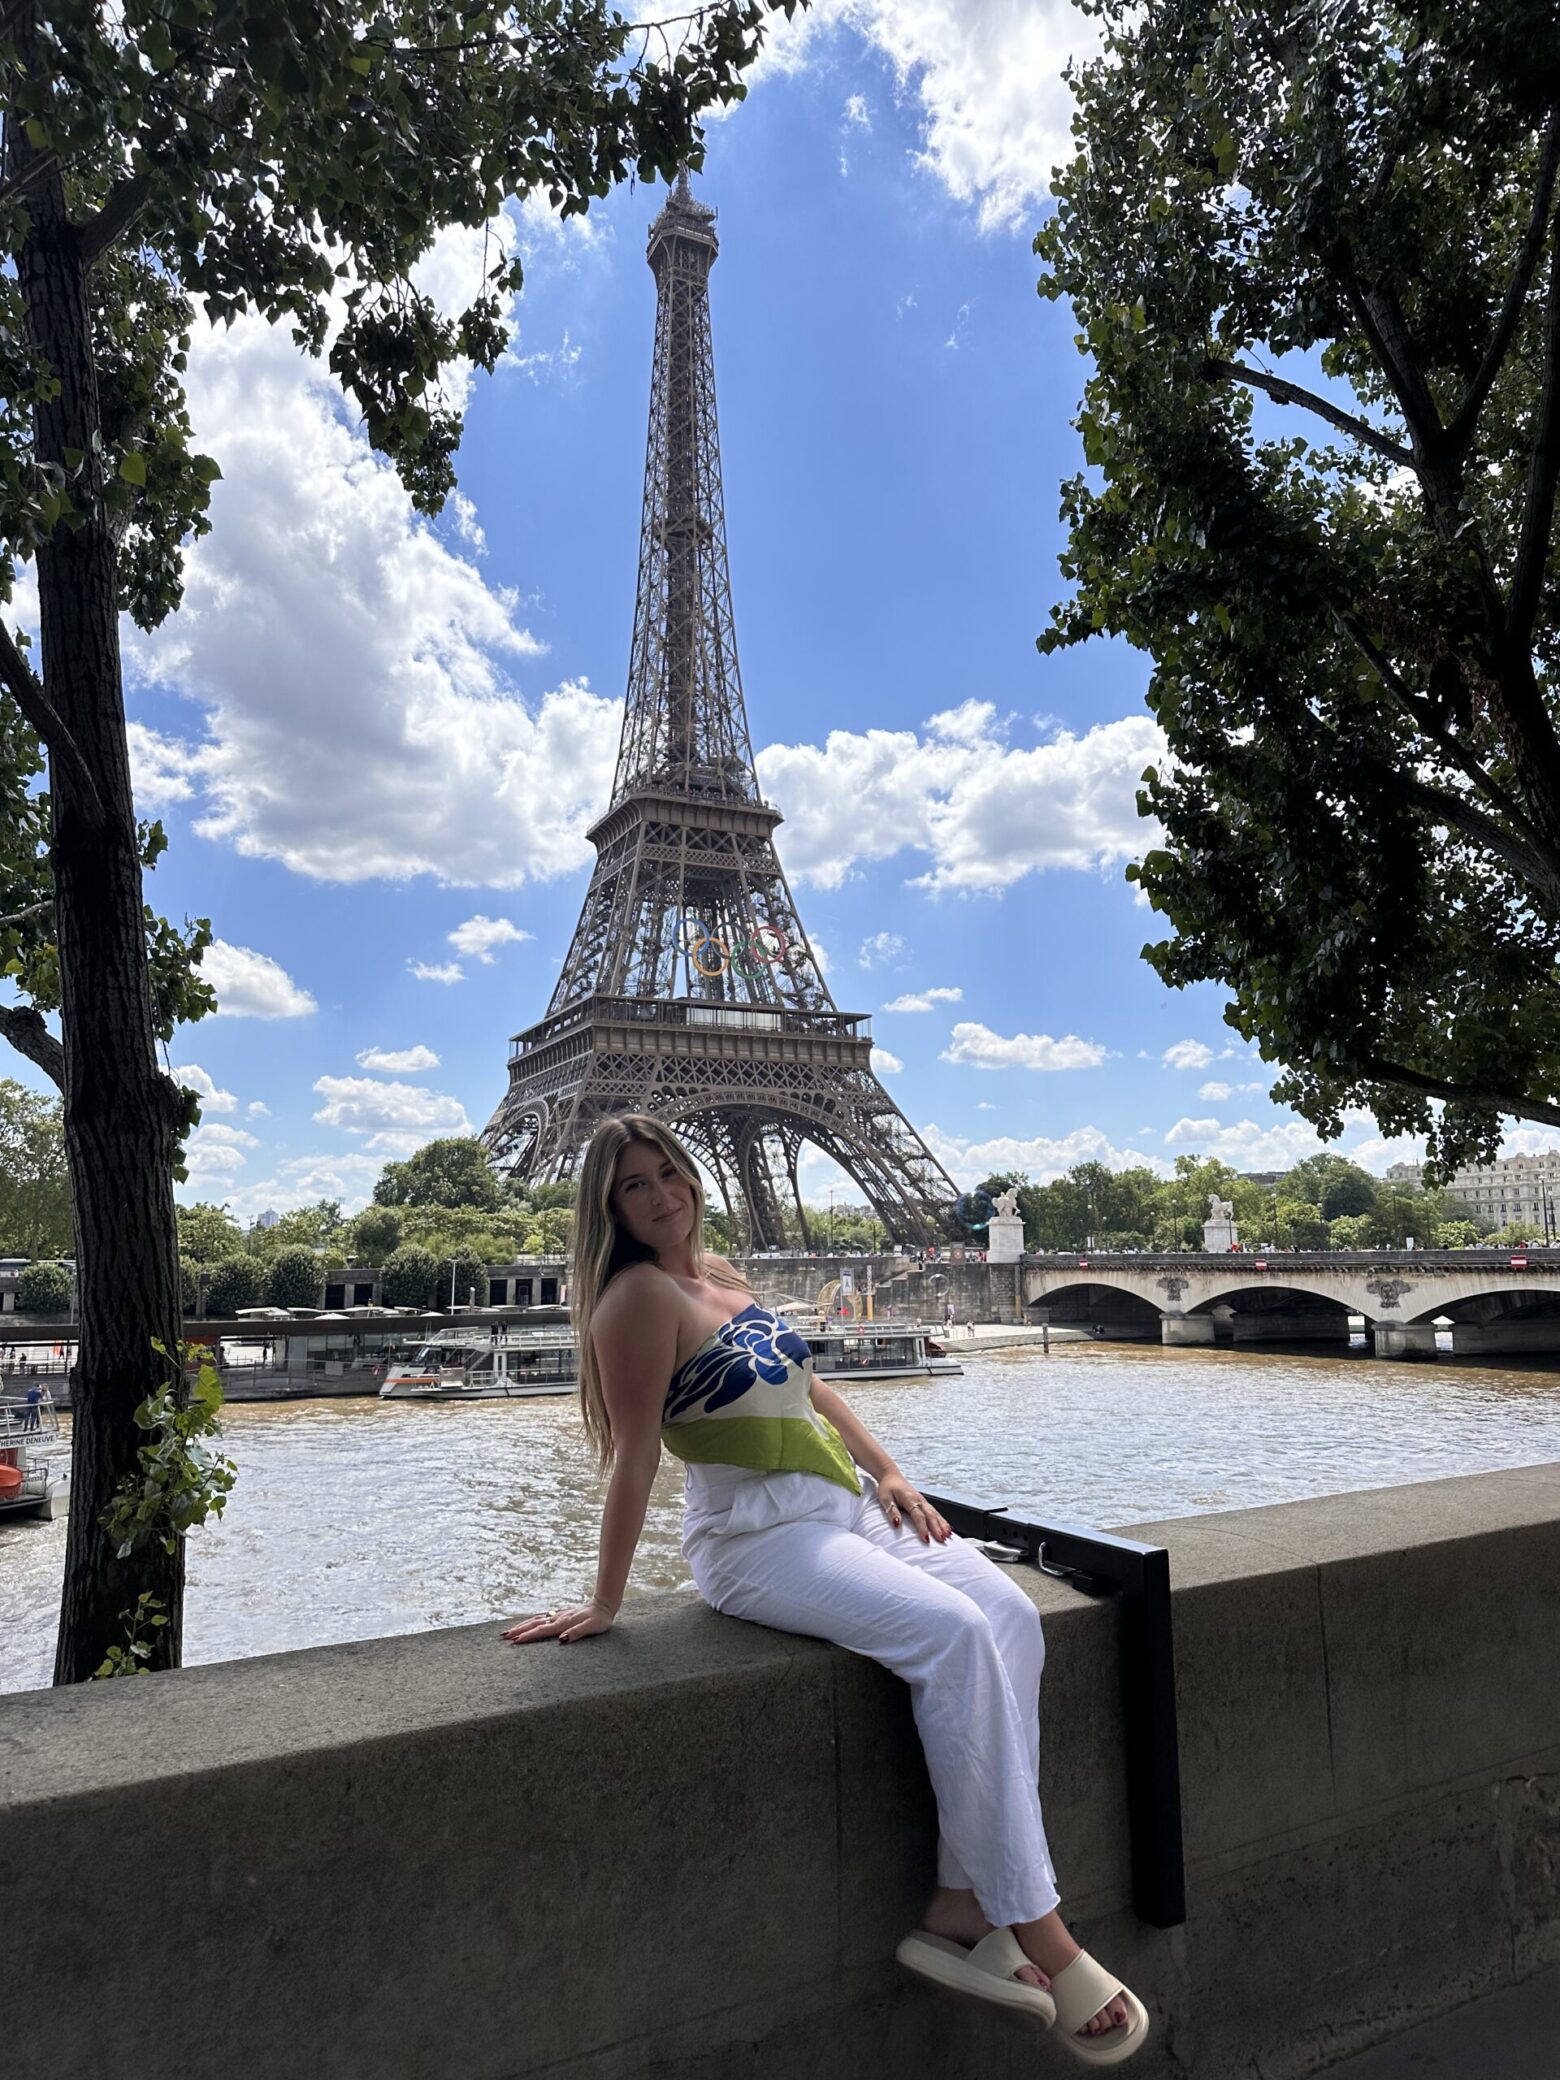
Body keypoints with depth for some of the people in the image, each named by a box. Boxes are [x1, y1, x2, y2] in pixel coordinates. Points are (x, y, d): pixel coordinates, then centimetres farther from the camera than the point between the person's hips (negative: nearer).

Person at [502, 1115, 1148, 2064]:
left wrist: (890, 1473, 11)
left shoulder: (723, 1274, 14)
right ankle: (1036, 1930, -14)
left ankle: (963, 1904, -7)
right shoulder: (642, 1293, -11)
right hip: (757, 1534, -8)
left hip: (847, 1506, 8)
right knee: (952, 1631, -26)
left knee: (1010, 1613, -11)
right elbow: (636, 1456, -14)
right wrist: (605, 1605, -10)